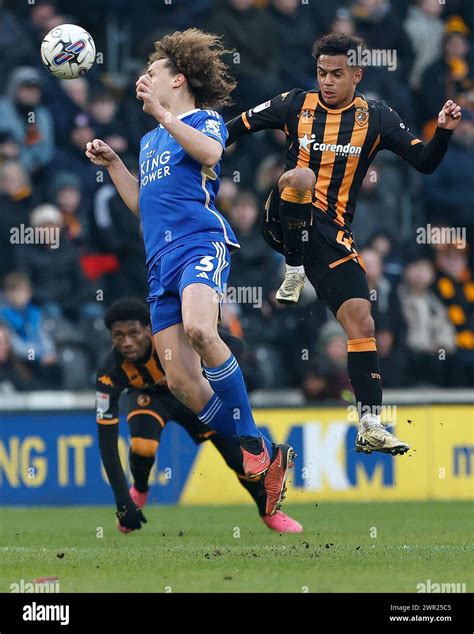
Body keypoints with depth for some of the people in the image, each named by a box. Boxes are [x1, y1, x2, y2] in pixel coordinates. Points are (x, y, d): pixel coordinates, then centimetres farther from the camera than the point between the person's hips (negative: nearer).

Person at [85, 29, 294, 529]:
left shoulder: (204, 119, 8)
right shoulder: (149, 141, 30)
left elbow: (210, 152, -16)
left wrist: (161, 114, -18)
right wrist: (112, 164, 26)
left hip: (201, 240, -8)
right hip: (160, 262, 8)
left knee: (198, 328, -37)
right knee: (180, 380, -4)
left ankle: (250, 440, -25)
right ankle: (267, 459, 5)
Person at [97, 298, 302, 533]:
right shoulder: (110, 372, -34)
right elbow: (106, 439, -30)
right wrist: (122, 501, -34)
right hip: (150, 396, 0)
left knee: (240, 456, -7)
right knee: (142, 446, -29)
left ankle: (270, 513, 22)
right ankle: (139, 492, 6)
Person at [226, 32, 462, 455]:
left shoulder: (376, 118, 3)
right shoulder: (296, 105, 3)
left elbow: (425, 163, -2)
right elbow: (237, 128, 13)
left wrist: (444, 132, -18)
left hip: (331, 233, 1)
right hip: (285, 222, -1)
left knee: (361, 322, -10)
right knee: (302, 176, -35)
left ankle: (371, 427, -5)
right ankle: (295, 272, -16)